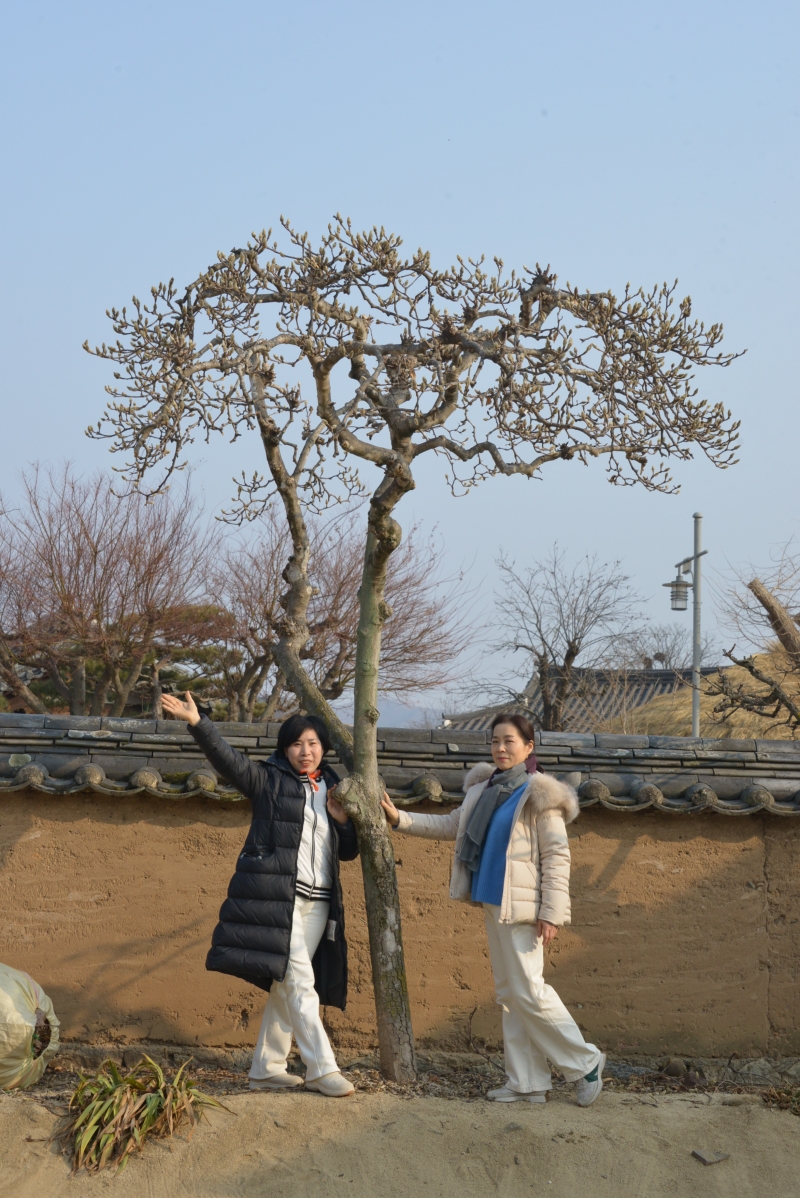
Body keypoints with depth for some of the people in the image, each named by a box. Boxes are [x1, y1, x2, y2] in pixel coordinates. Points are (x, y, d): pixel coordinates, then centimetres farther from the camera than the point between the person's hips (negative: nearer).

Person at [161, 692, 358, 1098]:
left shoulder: (333, 790, 17)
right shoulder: (269, 780, 2)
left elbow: (348, 852, 20)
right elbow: (228, 759, -12)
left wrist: (342, 821, 0)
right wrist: (197, 723, -26)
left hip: (318, 903, 6)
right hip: (276, 896, -6)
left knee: (285, 987, 8)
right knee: (299, 983, -11)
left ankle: (266, 1068, 15)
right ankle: (321, 1069, -8)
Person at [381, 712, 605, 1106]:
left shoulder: (539, 795, -9)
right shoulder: (486, 789, 13)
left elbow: (556, 857, -12)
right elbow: (449, 826, 23)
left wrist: (551, 912, -17)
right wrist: (400, 819, 15)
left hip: (522, 907, -8)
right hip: (493, 903, 8)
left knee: (528, 990, -9)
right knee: (508, 993, 9)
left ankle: (585, 1063, 4)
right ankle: (527, 1082, 14)